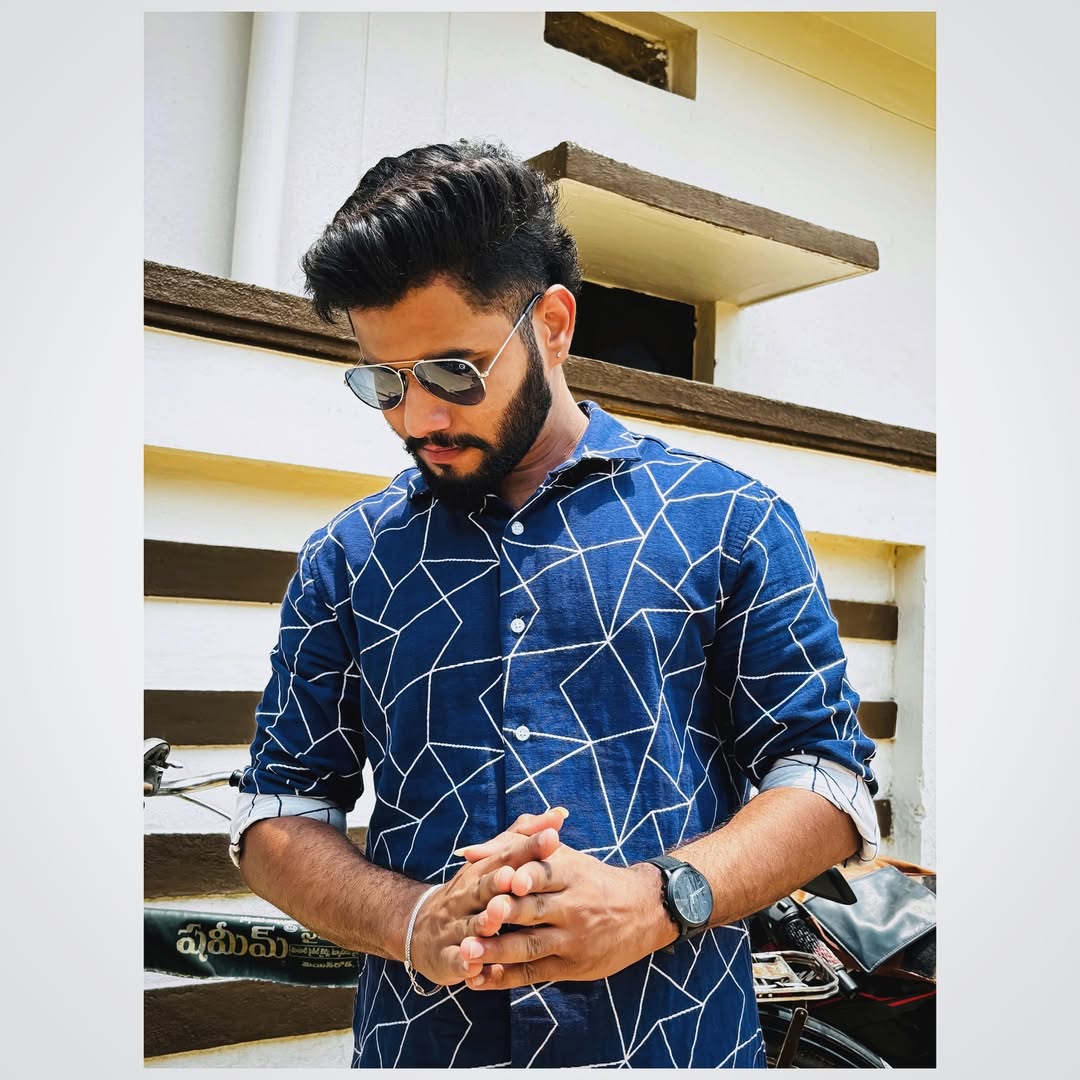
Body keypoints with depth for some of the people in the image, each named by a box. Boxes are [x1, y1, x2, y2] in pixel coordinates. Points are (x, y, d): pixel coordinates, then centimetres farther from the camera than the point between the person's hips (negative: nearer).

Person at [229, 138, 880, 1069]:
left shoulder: (730, 521, -3)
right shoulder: (345, 560, 3)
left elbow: (829, 779, -3)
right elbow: (278, 815, 5)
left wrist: (656, 899, -19)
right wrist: (412, 922, -14)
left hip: (681, 1037, -1)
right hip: (418, 1042, 2)